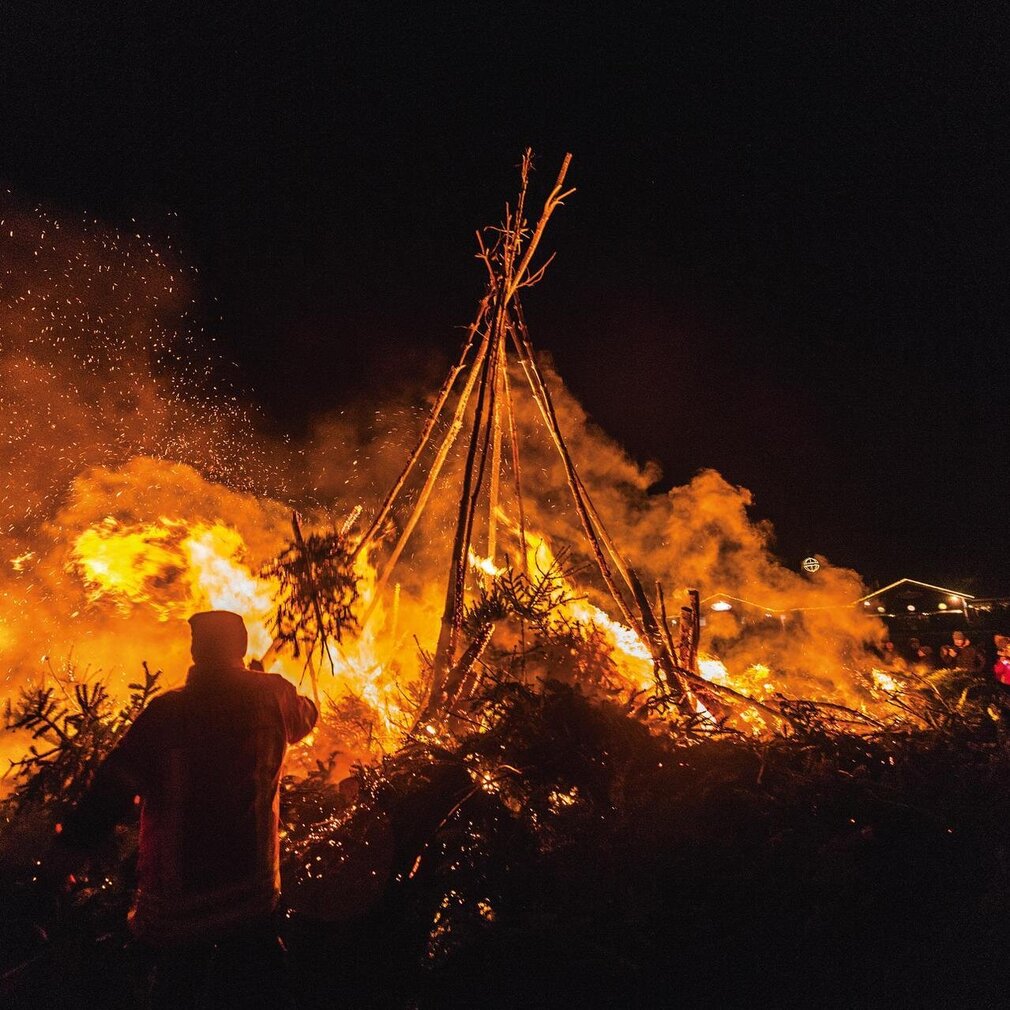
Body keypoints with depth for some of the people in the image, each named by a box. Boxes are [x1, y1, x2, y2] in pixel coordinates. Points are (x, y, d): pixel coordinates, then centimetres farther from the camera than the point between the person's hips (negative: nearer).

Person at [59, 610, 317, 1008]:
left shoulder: (168, 710, -16)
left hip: (174, 902, -1)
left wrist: (73, 840, -6)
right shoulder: (272, 697, -7)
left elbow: (114, 789, -18)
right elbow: (305, 717, 16)